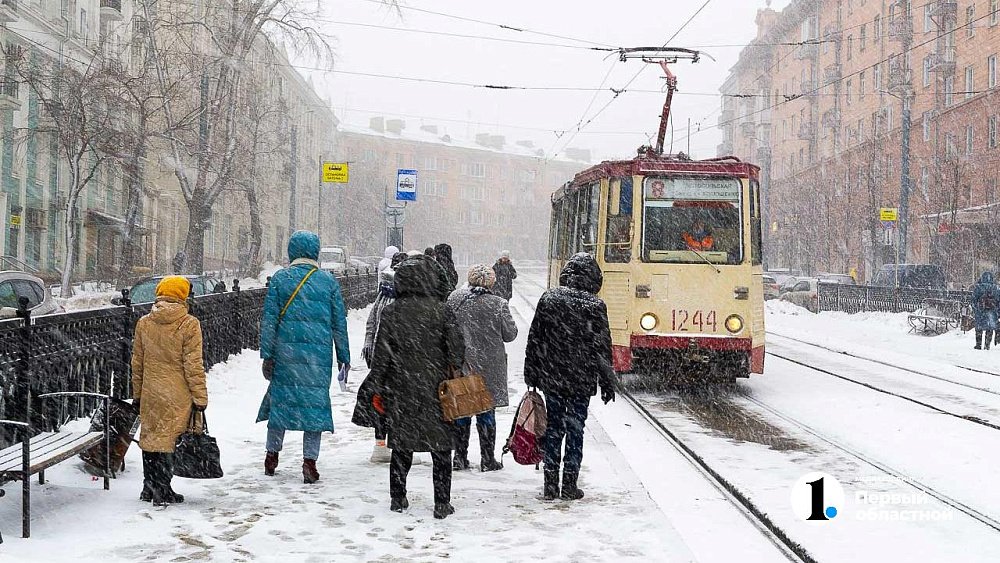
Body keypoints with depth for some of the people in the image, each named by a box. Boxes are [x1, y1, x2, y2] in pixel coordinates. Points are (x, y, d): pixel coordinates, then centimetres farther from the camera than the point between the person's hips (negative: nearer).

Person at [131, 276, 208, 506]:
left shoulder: (143, 323, 4)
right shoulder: (189, 325, -11)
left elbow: (137, 363, 10)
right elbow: (193, 365, -12)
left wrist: (137, 394, 20)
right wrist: (200, 397, -5)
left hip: (150, 394, 5)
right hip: (177, 397, -5)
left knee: (151, 437, 16)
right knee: (169, 440, 2)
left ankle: (149, 488, 26)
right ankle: (162, 491, 4)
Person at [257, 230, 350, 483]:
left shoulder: (280, 278, 1)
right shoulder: (328, 280, 3)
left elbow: (269, 319, -1)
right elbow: (339, 322, 6)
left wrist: (267, 355, 3)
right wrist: (343, 356, 12)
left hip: (286, 351, 0)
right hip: (319, 353, 0)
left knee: (280, 397, 12)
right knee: (315, 401, 4)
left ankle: (272, 454, 21)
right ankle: (309, 460, 0)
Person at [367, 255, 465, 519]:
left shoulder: (391, 312, -4)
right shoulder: (441, 310, -7)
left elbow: (381, 354, -3)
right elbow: (457, 348, -8)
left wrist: (379, 389, 5)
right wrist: (452, 373, 9)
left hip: (400, 391, 1)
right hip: (436, 390, -1)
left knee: (401, 447, 14)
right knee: (441, 448, 6)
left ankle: (398, 498, 20)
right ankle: (442, 503, 6)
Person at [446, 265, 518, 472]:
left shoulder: (454, 299, -5)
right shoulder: (498, 304, -11)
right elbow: (510, 334, -4)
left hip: (459, 364, 2)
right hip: (488, 367, -2)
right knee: (486, 412, 8)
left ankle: (459, 458, 17)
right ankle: (487, 459, 12)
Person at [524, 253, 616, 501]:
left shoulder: (548, 299, -2)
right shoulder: (594, 305, -9)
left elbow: (534, 340, 2)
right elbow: (602, 349, -6)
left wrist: (531, 375, 11)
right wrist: (607, 383, 2)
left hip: (551, 379, 2)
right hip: (582, 381, -2)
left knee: (553, 428, 11)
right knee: (575, 430, 7)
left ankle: (550, 484, 12)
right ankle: (569, 485, 10)